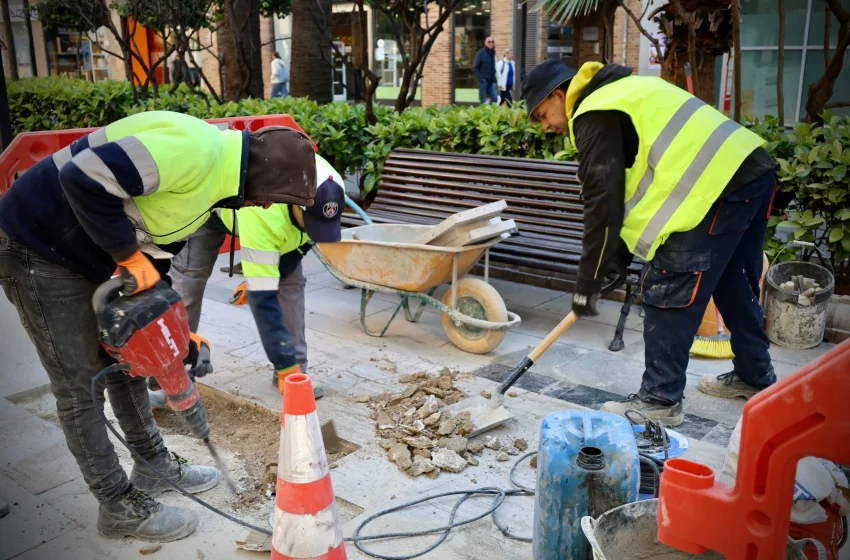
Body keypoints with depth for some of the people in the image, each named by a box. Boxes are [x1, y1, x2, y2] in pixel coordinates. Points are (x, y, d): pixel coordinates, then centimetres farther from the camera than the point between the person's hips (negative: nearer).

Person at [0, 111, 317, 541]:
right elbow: (84, 178, -34)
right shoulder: (194, 150, -28)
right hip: (38, 245, -10)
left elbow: (160, 242, 13)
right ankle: (121, 508, 15)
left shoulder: (212, 173, 5)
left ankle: (155, 466, 35)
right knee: (81, 388, 1)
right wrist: (128, 254, -23)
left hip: (89, 254, 10)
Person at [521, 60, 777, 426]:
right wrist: (622, 254, 25)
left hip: (716, 186, -11)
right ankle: (755, 377, 37)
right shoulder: (619, 93, 24)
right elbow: (636, 182, 26)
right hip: (751, 168, 11)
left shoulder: (595, 115, -7)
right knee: (735, 285, 22)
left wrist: (587, 282, -7)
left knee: (667, 294, -4)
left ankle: (661, 399, 5)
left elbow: (603, 203, -14)